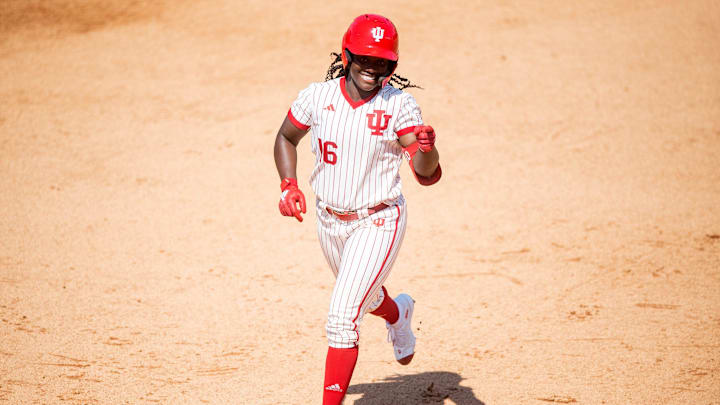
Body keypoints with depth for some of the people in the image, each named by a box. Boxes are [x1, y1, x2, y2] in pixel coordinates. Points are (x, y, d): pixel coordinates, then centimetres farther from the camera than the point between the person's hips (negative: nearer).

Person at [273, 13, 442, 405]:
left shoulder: (400, 105, -16)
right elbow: (285, 138, 10)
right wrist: (289, 185, -4)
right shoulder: (317, 96, -9)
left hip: (378, 222, -5)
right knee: (366, 298, 28)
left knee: (342, 317, -16)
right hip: (330, 222, 5)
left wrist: (426, 148, -44)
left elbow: (426, 175, -22)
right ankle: (398, 314, 65)